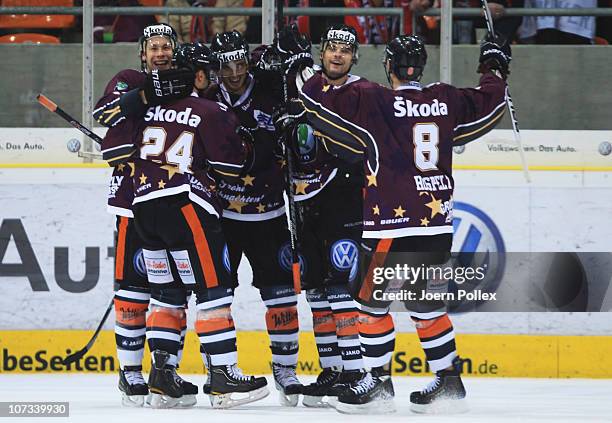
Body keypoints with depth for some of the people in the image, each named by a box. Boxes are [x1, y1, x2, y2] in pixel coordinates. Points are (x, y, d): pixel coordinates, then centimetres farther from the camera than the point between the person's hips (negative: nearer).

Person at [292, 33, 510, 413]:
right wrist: (495, 71, 39)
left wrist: (303, 71, 7)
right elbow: (488, 107, 21)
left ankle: (379, 379, 9)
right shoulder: (446, 100, 6)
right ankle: (450, 381, 12)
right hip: (438, 223, 6)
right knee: (425, 303, 14)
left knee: (373, 299, 6)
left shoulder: (371, 100, -9)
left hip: (393, 222, -6)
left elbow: (323, 104, -10)